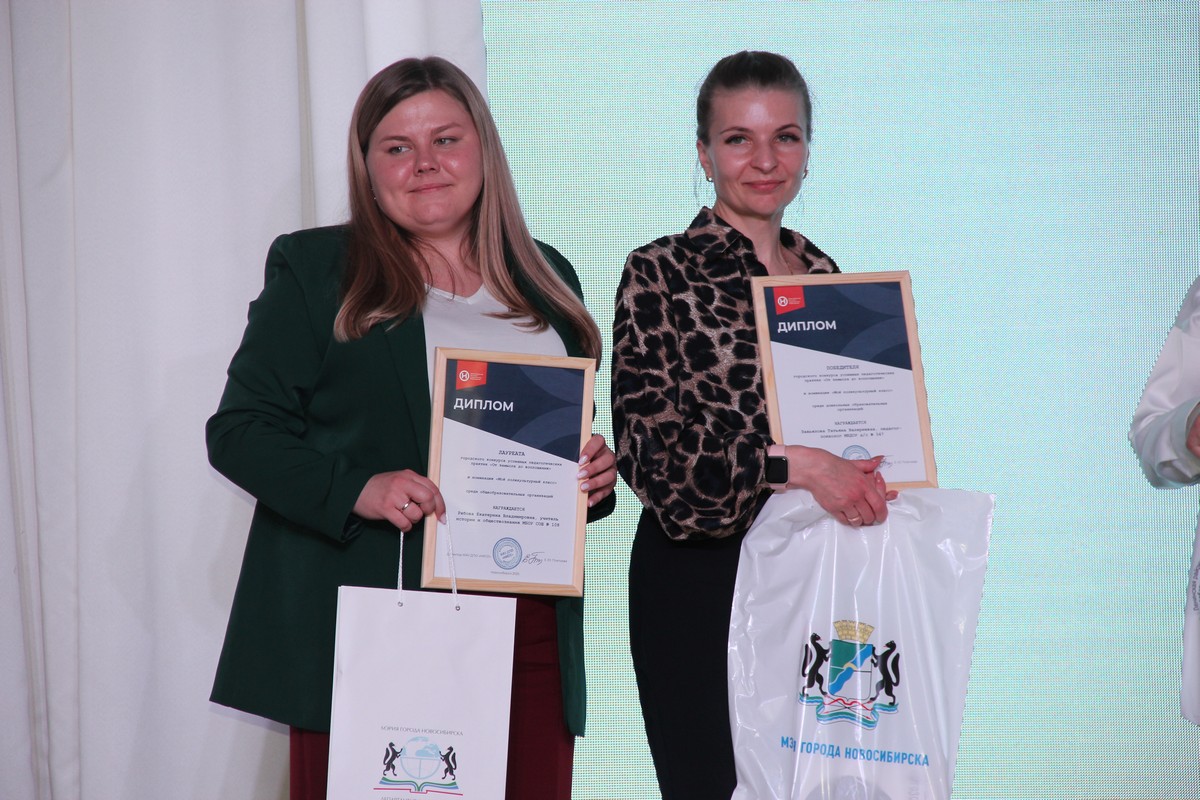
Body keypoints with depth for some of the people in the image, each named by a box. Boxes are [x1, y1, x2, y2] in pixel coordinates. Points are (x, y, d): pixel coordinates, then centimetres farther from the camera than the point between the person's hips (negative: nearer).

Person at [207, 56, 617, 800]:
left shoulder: (547, 278, 17)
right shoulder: (312, 268, 5)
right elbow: (240, 428, -1)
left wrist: (596, 472, 1)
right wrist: (357, 489, -17)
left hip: (531, 637, 3)